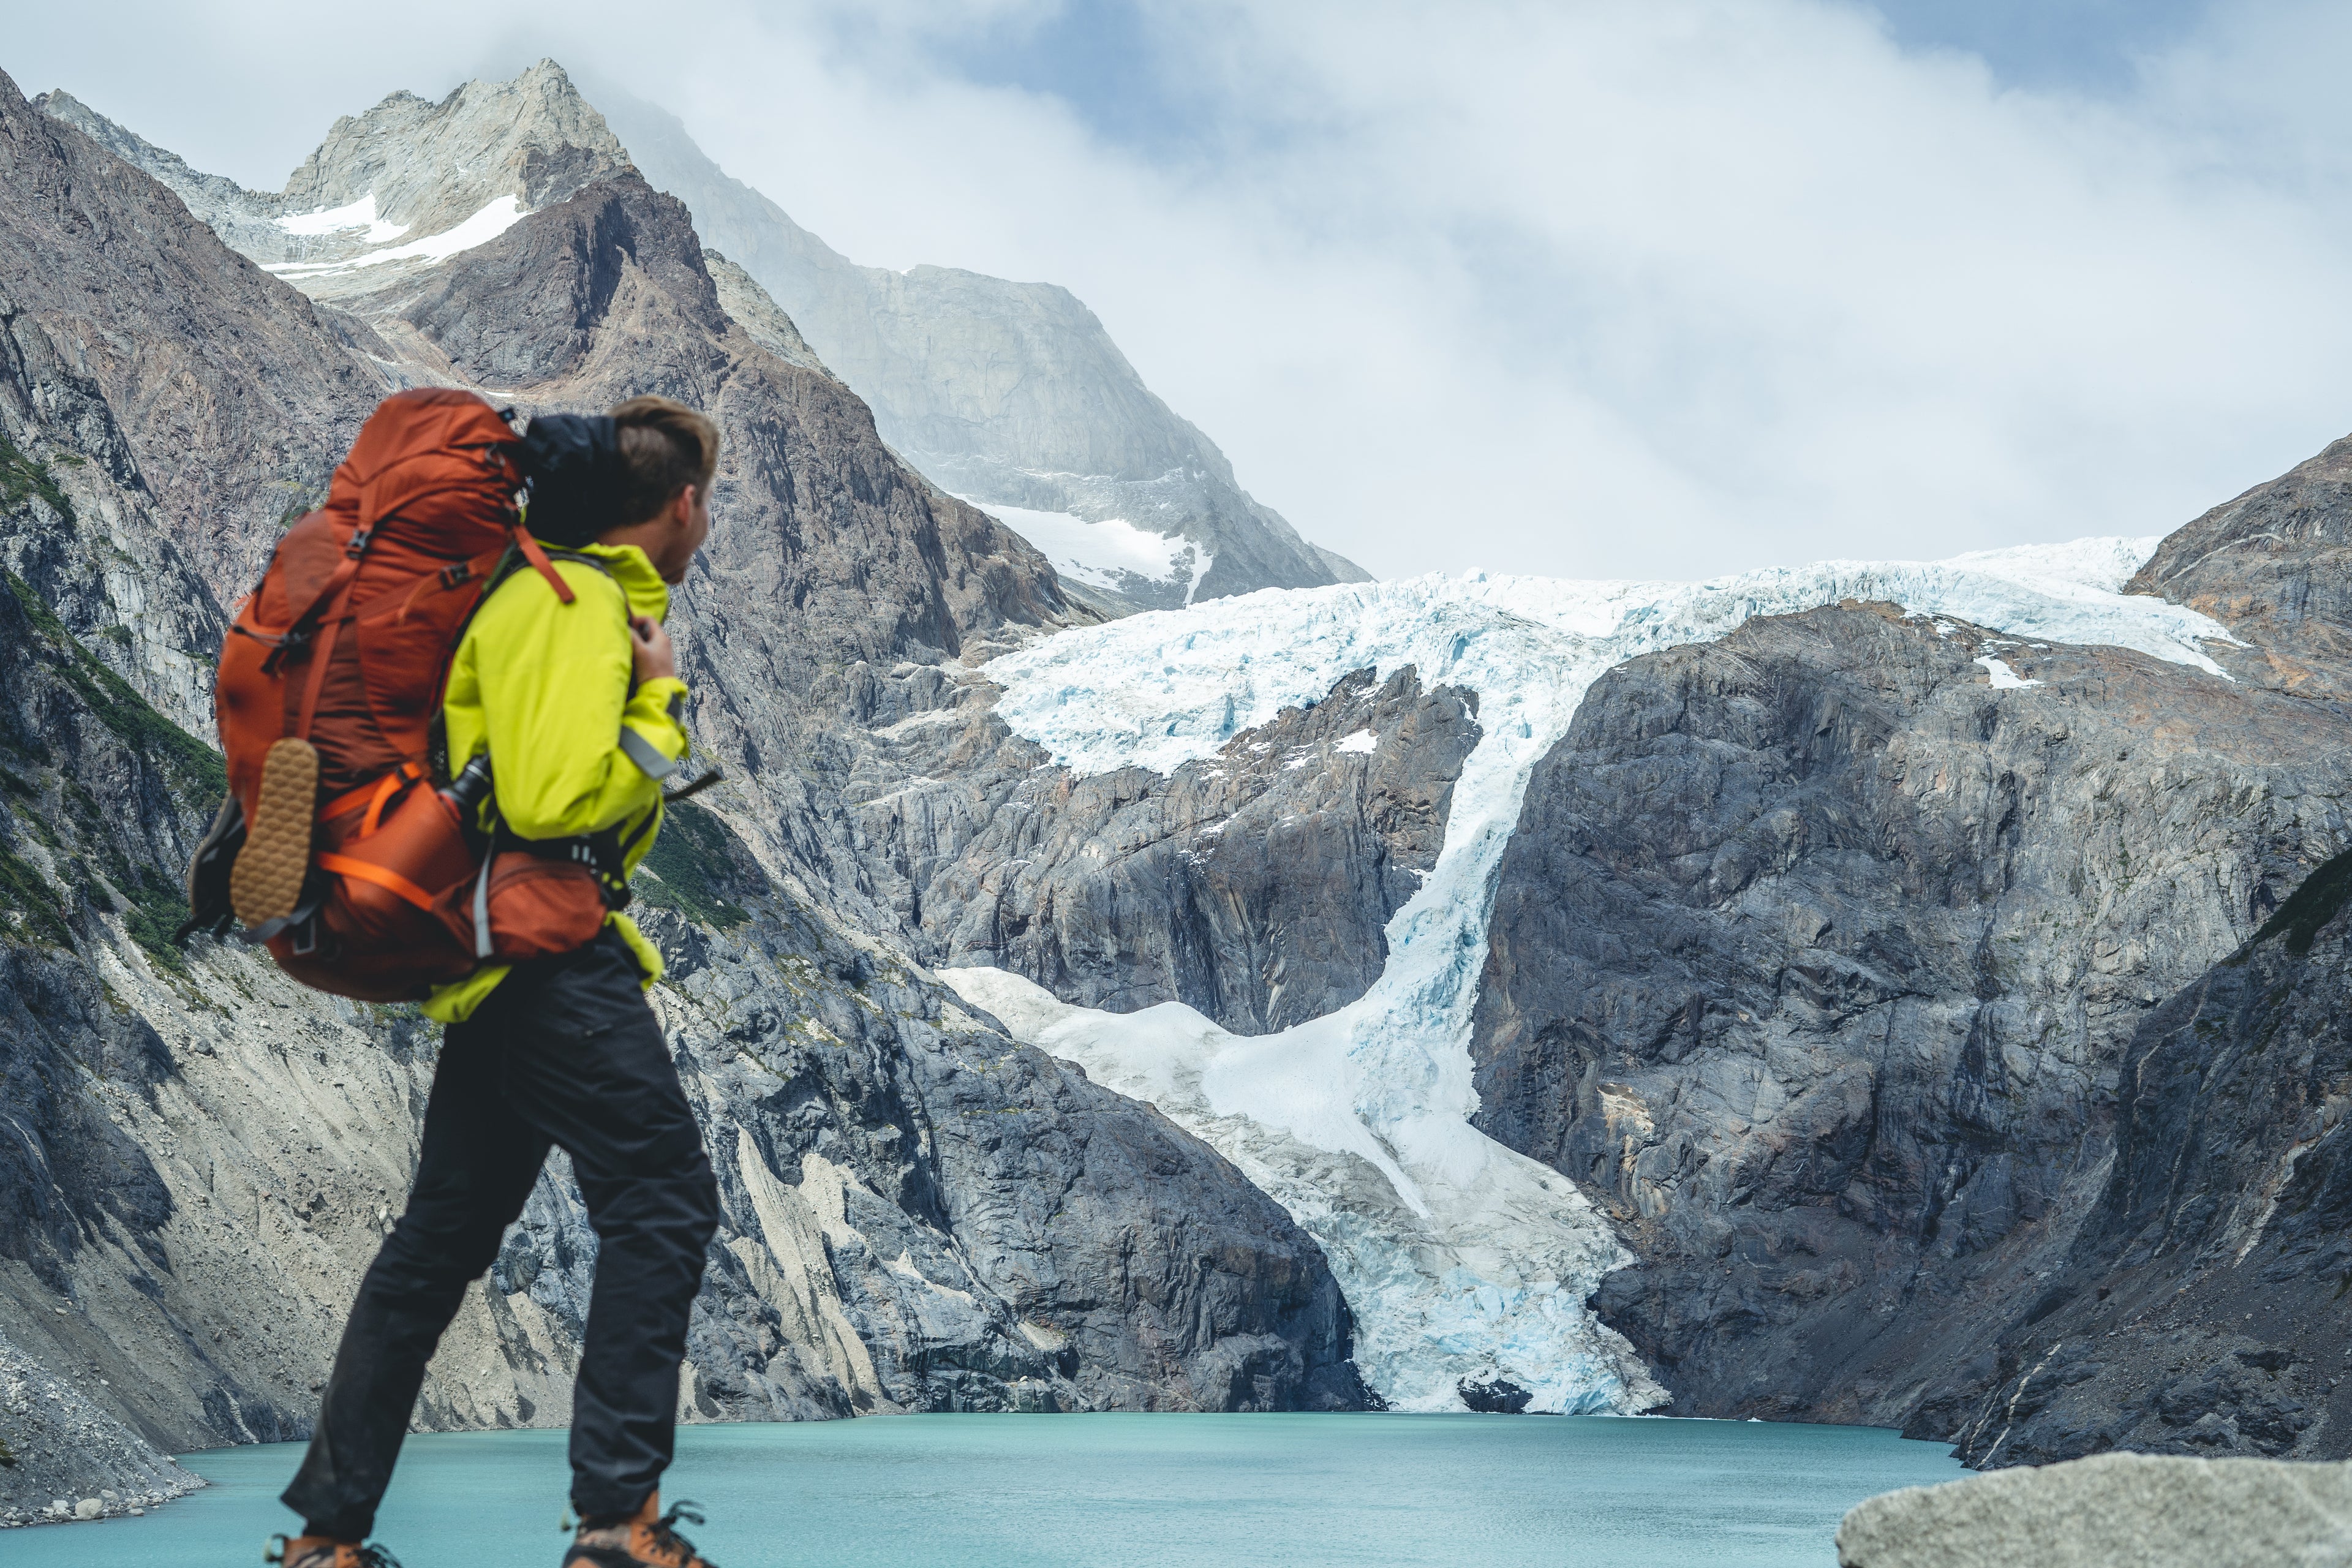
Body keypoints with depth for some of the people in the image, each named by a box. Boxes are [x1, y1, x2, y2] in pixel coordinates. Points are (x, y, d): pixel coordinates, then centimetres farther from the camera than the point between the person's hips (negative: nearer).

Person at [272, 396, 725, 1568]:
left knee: (448, 1230, 14)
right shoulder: (577, 607, -13)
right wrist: (660, 705, -12)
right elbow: (556, 799, -24)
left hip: (502, 959, 11)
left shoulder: (581, 593, 19)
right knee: (664, 1199, -9)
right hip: (543, 942, -11)